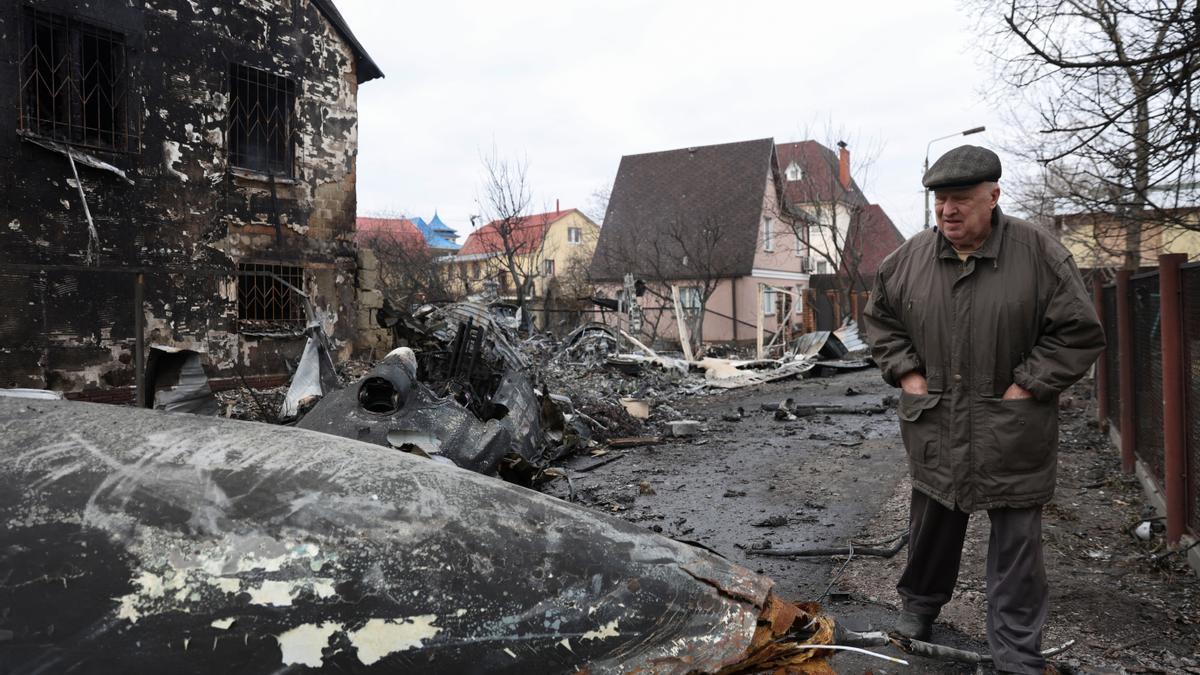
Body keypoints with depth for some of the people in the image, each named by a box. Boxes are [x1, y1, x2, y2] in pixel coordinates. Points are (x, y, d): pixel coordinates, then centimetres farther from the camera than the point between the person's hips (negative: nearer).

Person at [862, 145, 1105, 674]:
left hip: (1012, 432, -2)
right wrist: (906, 372, 2)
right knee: (932, 525, 19)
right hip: (935, 426, 3)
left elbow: (1079, 331, -7)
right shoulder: (910, 258, -1)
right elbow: (880, 318, 13)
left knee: (1016, 542, 6)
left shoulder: (1038, 252, -10)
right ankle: (920, 602, 43)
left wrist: (1026, 386, -12)